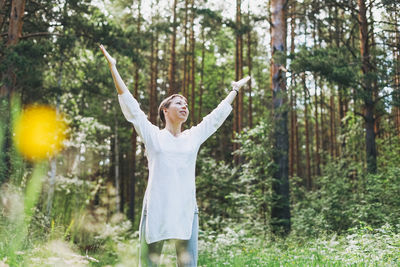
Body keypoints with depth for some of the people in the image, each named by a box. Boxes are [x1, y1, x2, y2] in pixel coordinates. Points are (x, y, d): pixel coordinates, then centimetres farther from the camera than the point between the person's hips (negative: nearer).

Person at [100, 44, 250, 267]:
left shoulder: (194, 137, 14)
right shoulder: (152, 135, 6)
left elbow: (217, 115, 24)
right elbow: (129, 104, 4)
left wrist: (235, 90, 34)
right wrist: (113, 68, 3)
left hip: (187, 210, 3)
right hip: (155, 209, -3)